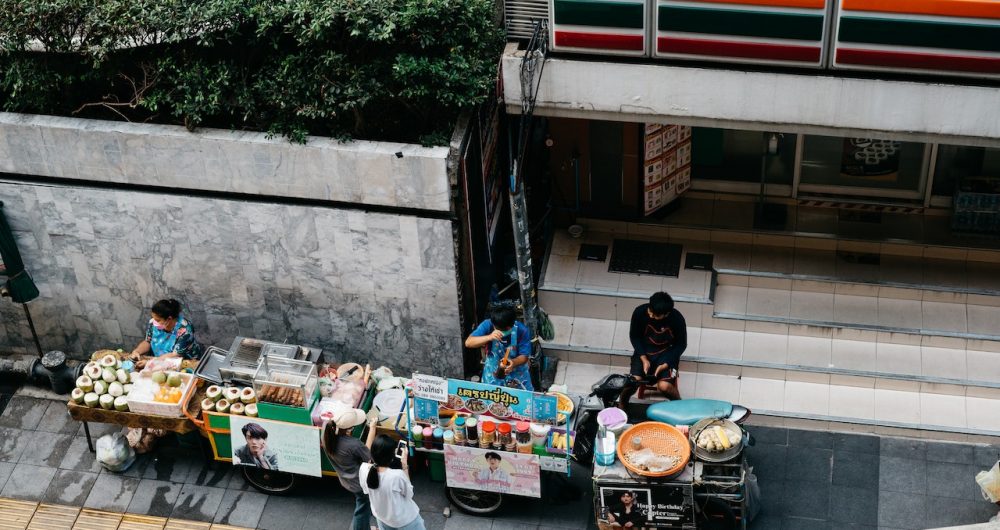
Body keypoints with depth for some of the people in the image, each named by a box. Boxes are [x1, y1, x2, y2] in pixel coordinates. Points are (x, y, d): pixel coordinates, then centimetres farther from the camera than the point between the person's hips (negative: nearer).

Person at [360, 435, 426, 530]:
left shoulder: (364, 469, -23)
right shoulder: (397, 475, -37)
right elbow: (409, 494, -17)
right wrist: (405, 466, -18)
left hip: (381, 517, 5)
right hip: (404, 520, -5)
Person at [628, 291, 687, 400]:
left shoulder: (677, 319, -21)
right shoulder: (640, 312, -19)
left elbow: (681, 345, -6)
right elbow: (634, 336, -2)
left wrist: (666, 364, -17)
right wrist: (643, 358, -13)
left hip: (666, 353, -1)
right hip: (644, 351, 1)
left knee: (664, 386, -26)